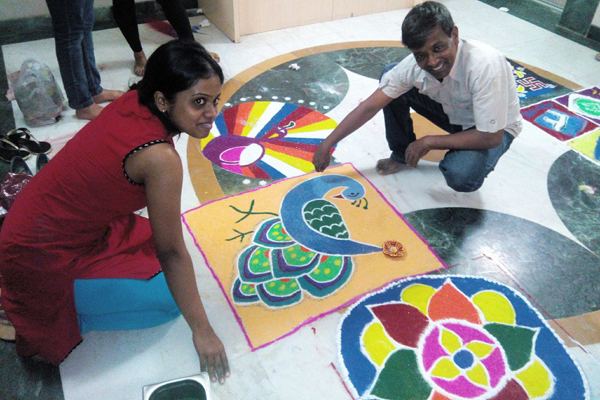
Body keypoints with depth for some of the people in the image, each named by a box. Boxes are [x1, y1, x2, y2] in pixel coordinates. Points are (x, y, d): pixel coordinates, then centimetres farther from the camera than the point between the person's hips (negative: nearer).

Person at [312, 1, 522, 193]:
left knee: (461, 176, -37)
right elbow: (370, 106, -18)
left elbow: (491, 137, -33)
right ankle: (401, 154, 5)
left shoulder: (485, 66, -38)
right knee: (389, 75, -12)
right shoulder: (414, 65, -23)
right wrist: (327, 144, -19)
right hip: (452, 112, 5)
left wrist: (429, 142, -27)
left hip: (495, 128, -5)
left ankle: (472, 158, 2)